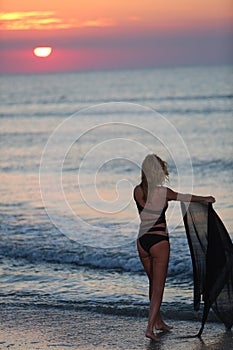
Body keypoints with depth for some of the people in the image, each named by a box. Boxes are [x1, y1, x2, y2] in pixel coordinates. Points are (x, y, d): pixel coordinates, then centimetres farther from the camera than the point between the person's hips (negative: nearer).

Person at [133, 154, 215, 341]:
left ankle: (158, 321, 34)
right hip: (159, 241, -6)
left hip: (142, 240, 6)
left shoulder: (137, 191, 1)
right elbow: (185, 197, 4)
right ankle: (150, 327, -8)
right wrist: (206, 199, 22)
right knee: (158, 286, 0)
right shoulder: (163, 192, -13)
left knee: (153, 283, 21)